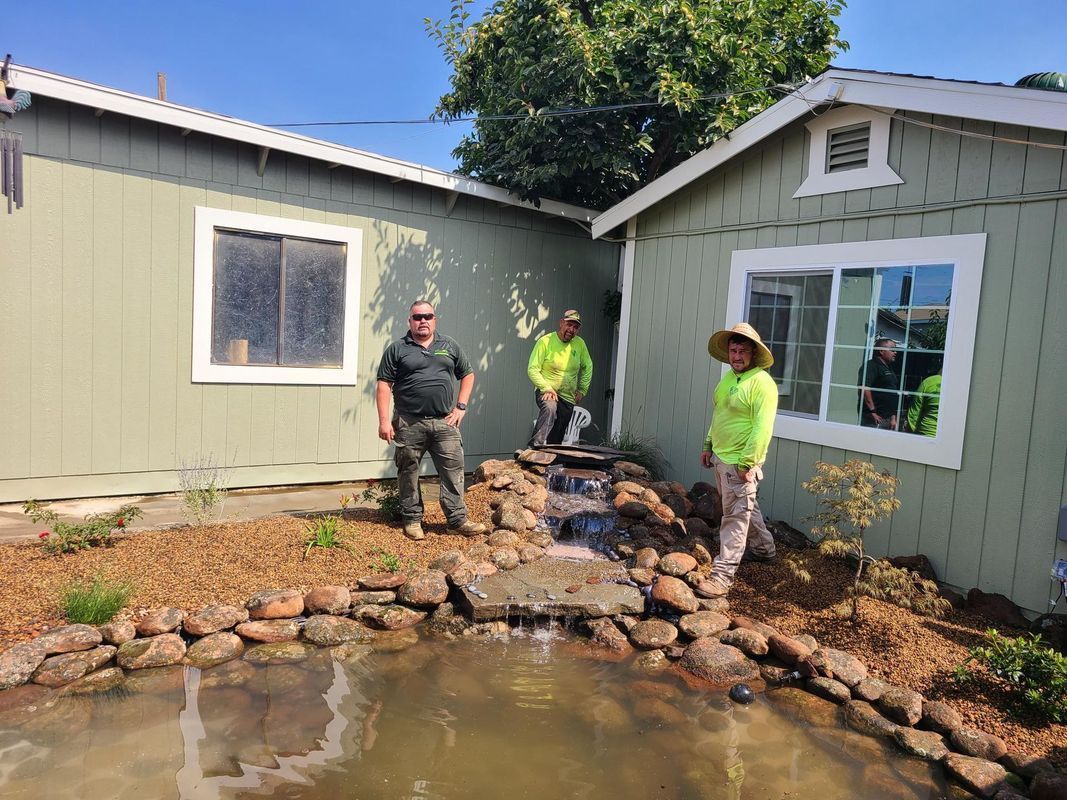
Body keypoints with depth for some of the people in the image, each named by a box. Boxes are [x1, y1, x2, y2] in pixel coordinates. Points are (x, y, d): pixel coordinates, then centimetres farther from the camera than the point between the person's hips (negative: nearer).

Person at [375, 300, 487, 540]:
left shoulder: (449, 346, 12)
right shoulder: (397, 349, 3)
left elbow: (467, 375, 19)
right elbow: (384, 385, -2)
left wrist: (461, 406, 8)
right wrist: (384, 420, -10)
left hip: (445, 422, 2)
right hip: (409, 424, -2)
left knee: (453, 469, -1)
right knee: (408, 473, 6)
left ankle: (458, 520, 5)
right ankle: (412, 520, 19)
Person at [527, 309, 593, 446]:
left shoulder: (580, 344, 7)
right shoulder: (545, 341, -8)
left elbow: (587, 367, 23)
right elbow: (532, 369, -12)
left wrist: (582, 390, 14)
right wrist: (547, 388, -22)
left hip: (568, 399, 5)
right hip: (546, 392, -5)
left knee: (556, 441, 2)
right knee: (549, 409, -39)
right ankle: (536, 445, -48)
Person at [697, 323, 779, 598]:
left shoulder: (762, 383, -17)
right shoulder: (729, 377, 10)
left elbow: (762, 428, -22)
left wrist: (747, 463, -24)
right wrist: (708, 446, 18)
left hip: (739, 462, -9)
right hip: (720, 457, 9)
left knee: (735, 516, -5)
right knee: (746, 508, 24)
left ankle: (723, 574, -2)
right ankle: (764, 548, 43)